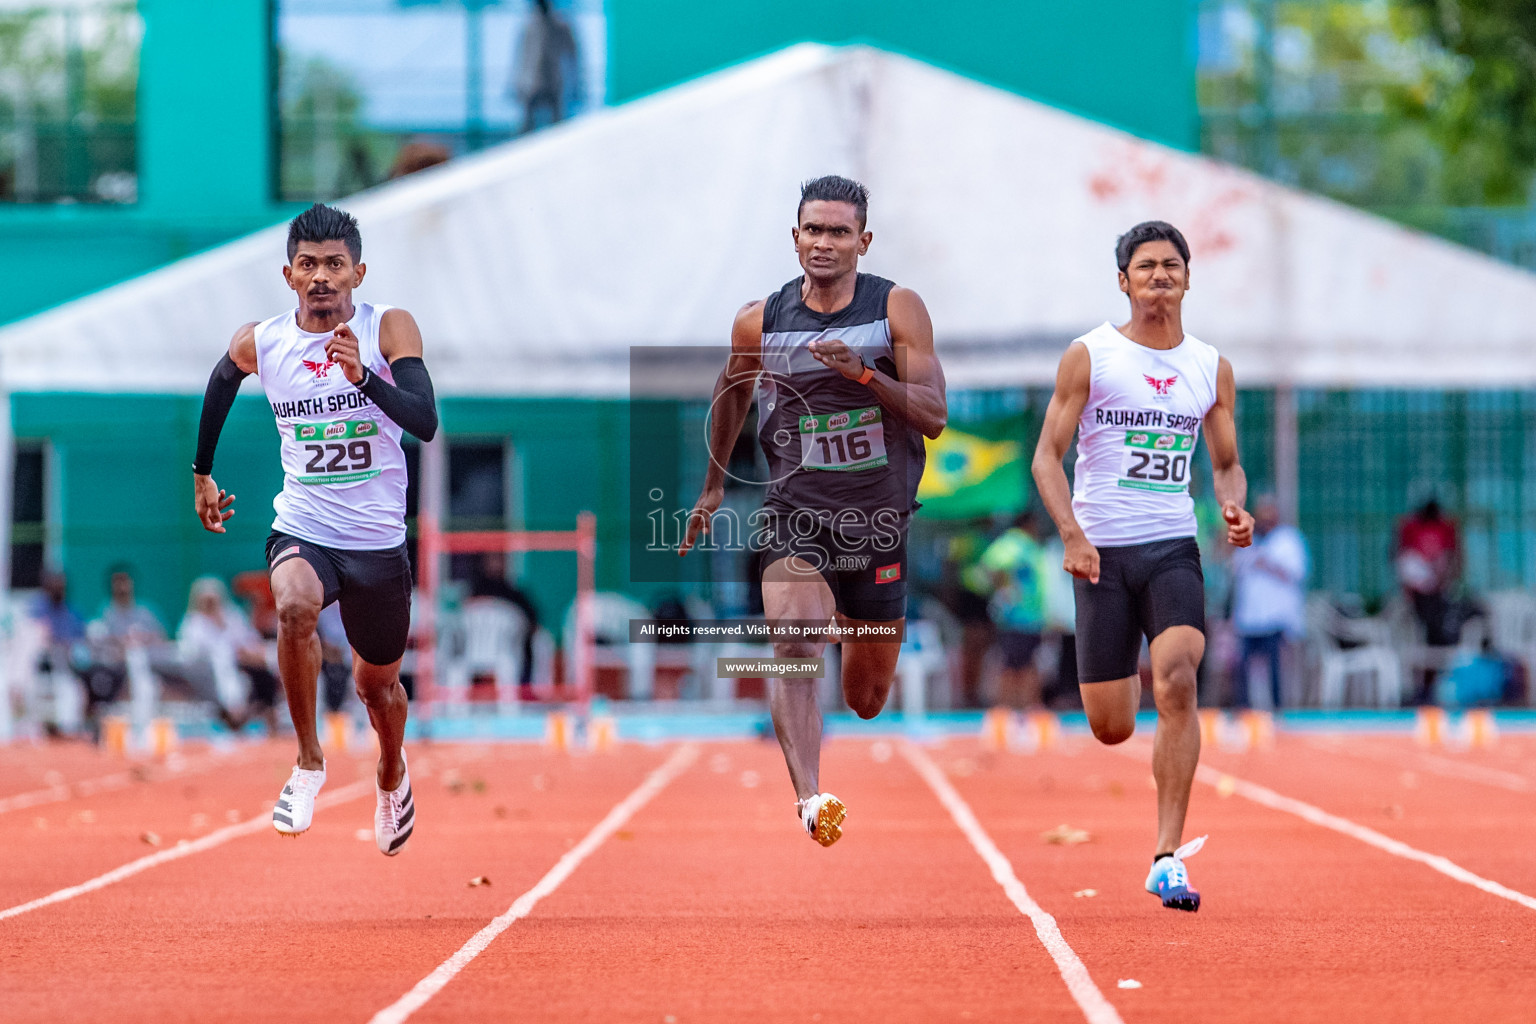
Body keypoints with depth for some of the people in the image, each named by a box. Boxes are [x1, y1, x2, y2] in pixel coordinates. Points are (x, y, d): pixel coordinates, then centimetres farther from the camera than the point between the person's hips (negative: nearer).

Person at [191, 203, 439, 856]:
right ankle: (309, 762, -16)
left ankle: (392, 775, 49)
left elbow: (425, 422, -23)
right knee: (295, 607, -34)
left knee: (378, 685, 15)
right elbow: (220, 384, 20)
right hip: (301, 531, 0)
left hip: (378, 540, 0)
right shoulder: (258, 343, -4)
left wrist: (363, 375, -38)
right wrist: (202, 474, 25)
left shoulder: (389, 329, -11)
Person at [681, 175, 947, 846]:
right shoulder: (761, 321, -1)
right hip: (794, 515, -1)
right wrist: (713, 485, 26)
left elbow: (934, 415, -12)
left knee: (867, 696, 15)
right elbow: (733, 393, 20)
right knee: (794, 650, -28)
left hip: (878, 521, 1)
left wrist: (864, 372, -26)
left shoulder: (897, 309, -5)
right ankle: (810, 799, -39)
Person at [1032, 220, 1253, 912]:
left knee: (1177, 681, -23)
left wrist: (1235, 508, -4)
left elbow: (1226, 464, 19)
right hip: (1103, 551, -1)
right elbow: (1047, 453, -1)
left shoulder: (1211, 369, 9)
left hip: (1174, 550, 1)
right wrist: (1072, 533, -16)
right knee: (1112, 730, -1)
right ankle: (1123, 684, 41)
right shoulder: (1088, 356, 0)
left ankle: (1168, 858, -20)